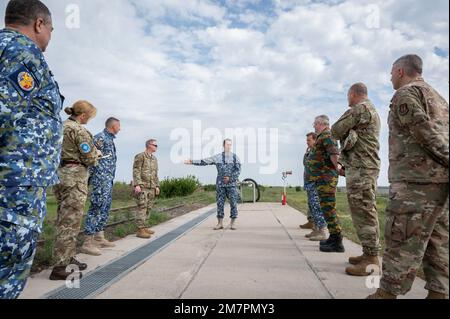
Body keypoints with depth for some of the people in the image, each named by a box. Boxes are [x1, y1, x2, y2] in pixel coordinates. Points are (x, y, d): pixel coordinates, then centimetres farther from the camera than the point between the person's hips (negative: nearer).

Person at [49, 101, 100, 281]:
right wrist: (96, 155, 7)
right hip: (75, 176, -9)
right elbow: (90, 159, -14)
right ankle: (61, 267, -1)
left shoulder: (62, 126, 15)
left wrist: (92, 152, 12)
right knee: (70, 221, -5)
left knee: (64, 219, 14)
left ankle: (68, 258, 25)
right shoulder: (79, 130, -12)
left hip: (61, 173, 9)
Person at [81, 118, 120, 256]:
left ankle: (99, 239, 22)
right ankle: (87, 243, -5)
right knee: (97, 208, -9)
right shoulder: (100, 137, -9)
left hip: (108, 180, 10)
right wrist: (89, 176, -16)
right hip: (101, 178, -10)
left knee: (105, 209, 14)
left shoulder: (109, 139, 20)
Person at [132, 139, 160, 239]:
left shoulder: (154, 159, 20)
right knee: (142, 208, -10)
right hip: (142, 187, -8)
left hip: (152, 188, 8)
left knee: (149, 208, 9)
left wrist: (157, 186, 16)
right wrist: (137, 185, -20)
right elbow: (136, 171, -11)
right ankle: (140, 230, -8)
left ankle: (144, 227, 19)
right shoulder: (140, 156, -4)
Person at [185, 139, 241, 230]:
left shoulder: (235, 157, 4)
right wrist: (192, 162, -2)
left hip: (232, 184, -1)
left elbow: (238, 170, -1)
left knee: (233, 203, -1)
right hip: (220, 184, 1)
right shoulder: (218, 157, 4)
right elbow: (204, 161, 3)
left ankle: (233, 223, 9)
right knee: (220, 203, 4)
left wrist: (230, 178, -14)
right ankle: (220, 223, 13)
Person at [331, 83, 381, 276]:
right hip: (366, 166, 10)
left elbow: (335, 131, -10)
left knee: (364, 212, -9)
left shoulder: (360, 109, -9)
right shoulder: (372, 110, 24)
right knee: (364, 211, 12)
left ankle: (372, 260, -6)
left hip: (361, 168, -10)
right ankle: (369, 254, 19)